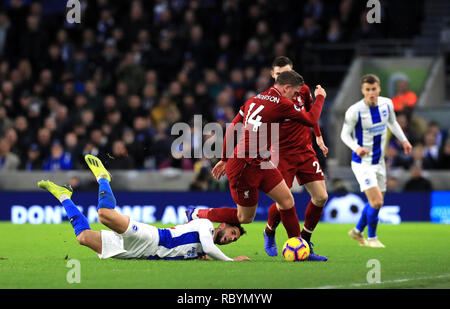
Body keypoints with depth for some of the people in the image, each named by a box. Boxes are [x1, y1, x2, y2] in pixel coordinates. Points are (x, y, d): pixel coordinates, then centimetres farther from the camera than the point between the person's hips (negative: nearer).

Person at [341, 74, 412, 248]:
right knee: (376, 201, -15)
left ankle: (357, 231, 36)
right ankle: (372, 238, 6)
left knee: (377, 202, 15)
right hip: (362, 163, -6)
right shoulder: (354, 111, -19)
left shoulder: (387, 104, -3)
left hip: (379, 161, 6)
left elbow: (392, 123, 17)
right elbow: (345, 134, -9)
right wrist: (356, 147, -28)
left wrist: (404, 140, 6)